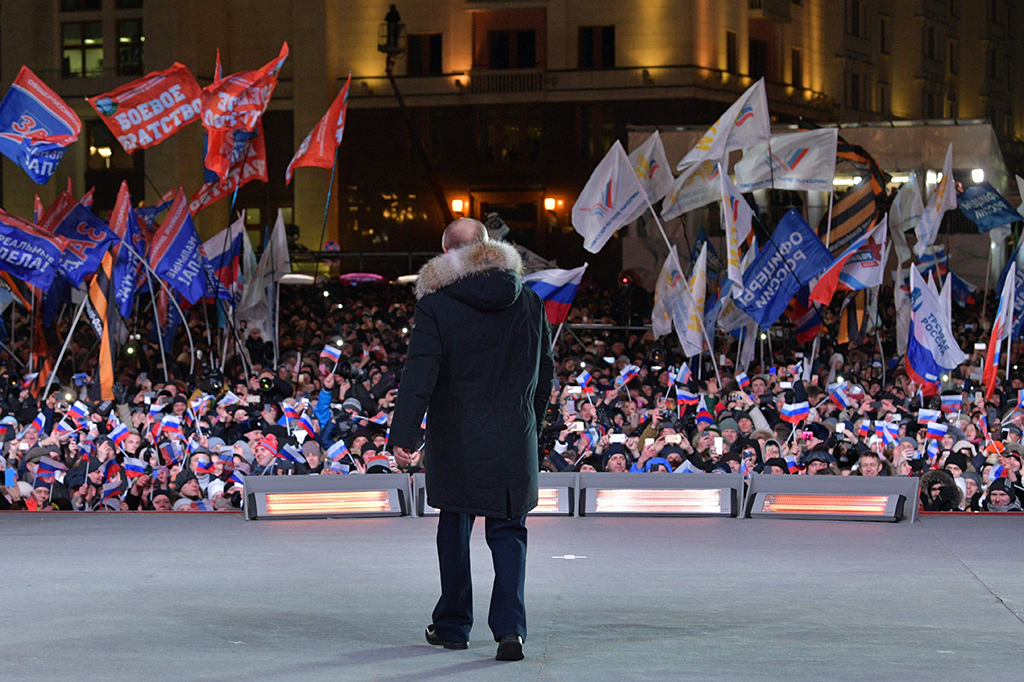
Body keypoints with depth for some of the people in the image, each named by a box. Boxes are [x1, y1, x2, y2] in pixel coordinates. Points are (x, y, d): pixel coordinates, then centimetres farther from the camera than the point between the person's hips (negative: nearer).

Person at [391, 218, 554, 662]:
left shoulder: (436, 305, -8)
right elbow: (545, 372, 12)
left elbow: (420, 374, -17)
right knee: (508, 530, 6)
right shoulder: (528, 302, 5)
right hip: (514, 438, 2)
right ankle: (509, 627, -9)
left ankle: (453, 625, 22)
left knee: (454, 526, 13)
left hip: (455, 441, -2)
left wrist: (403, 435, -18)